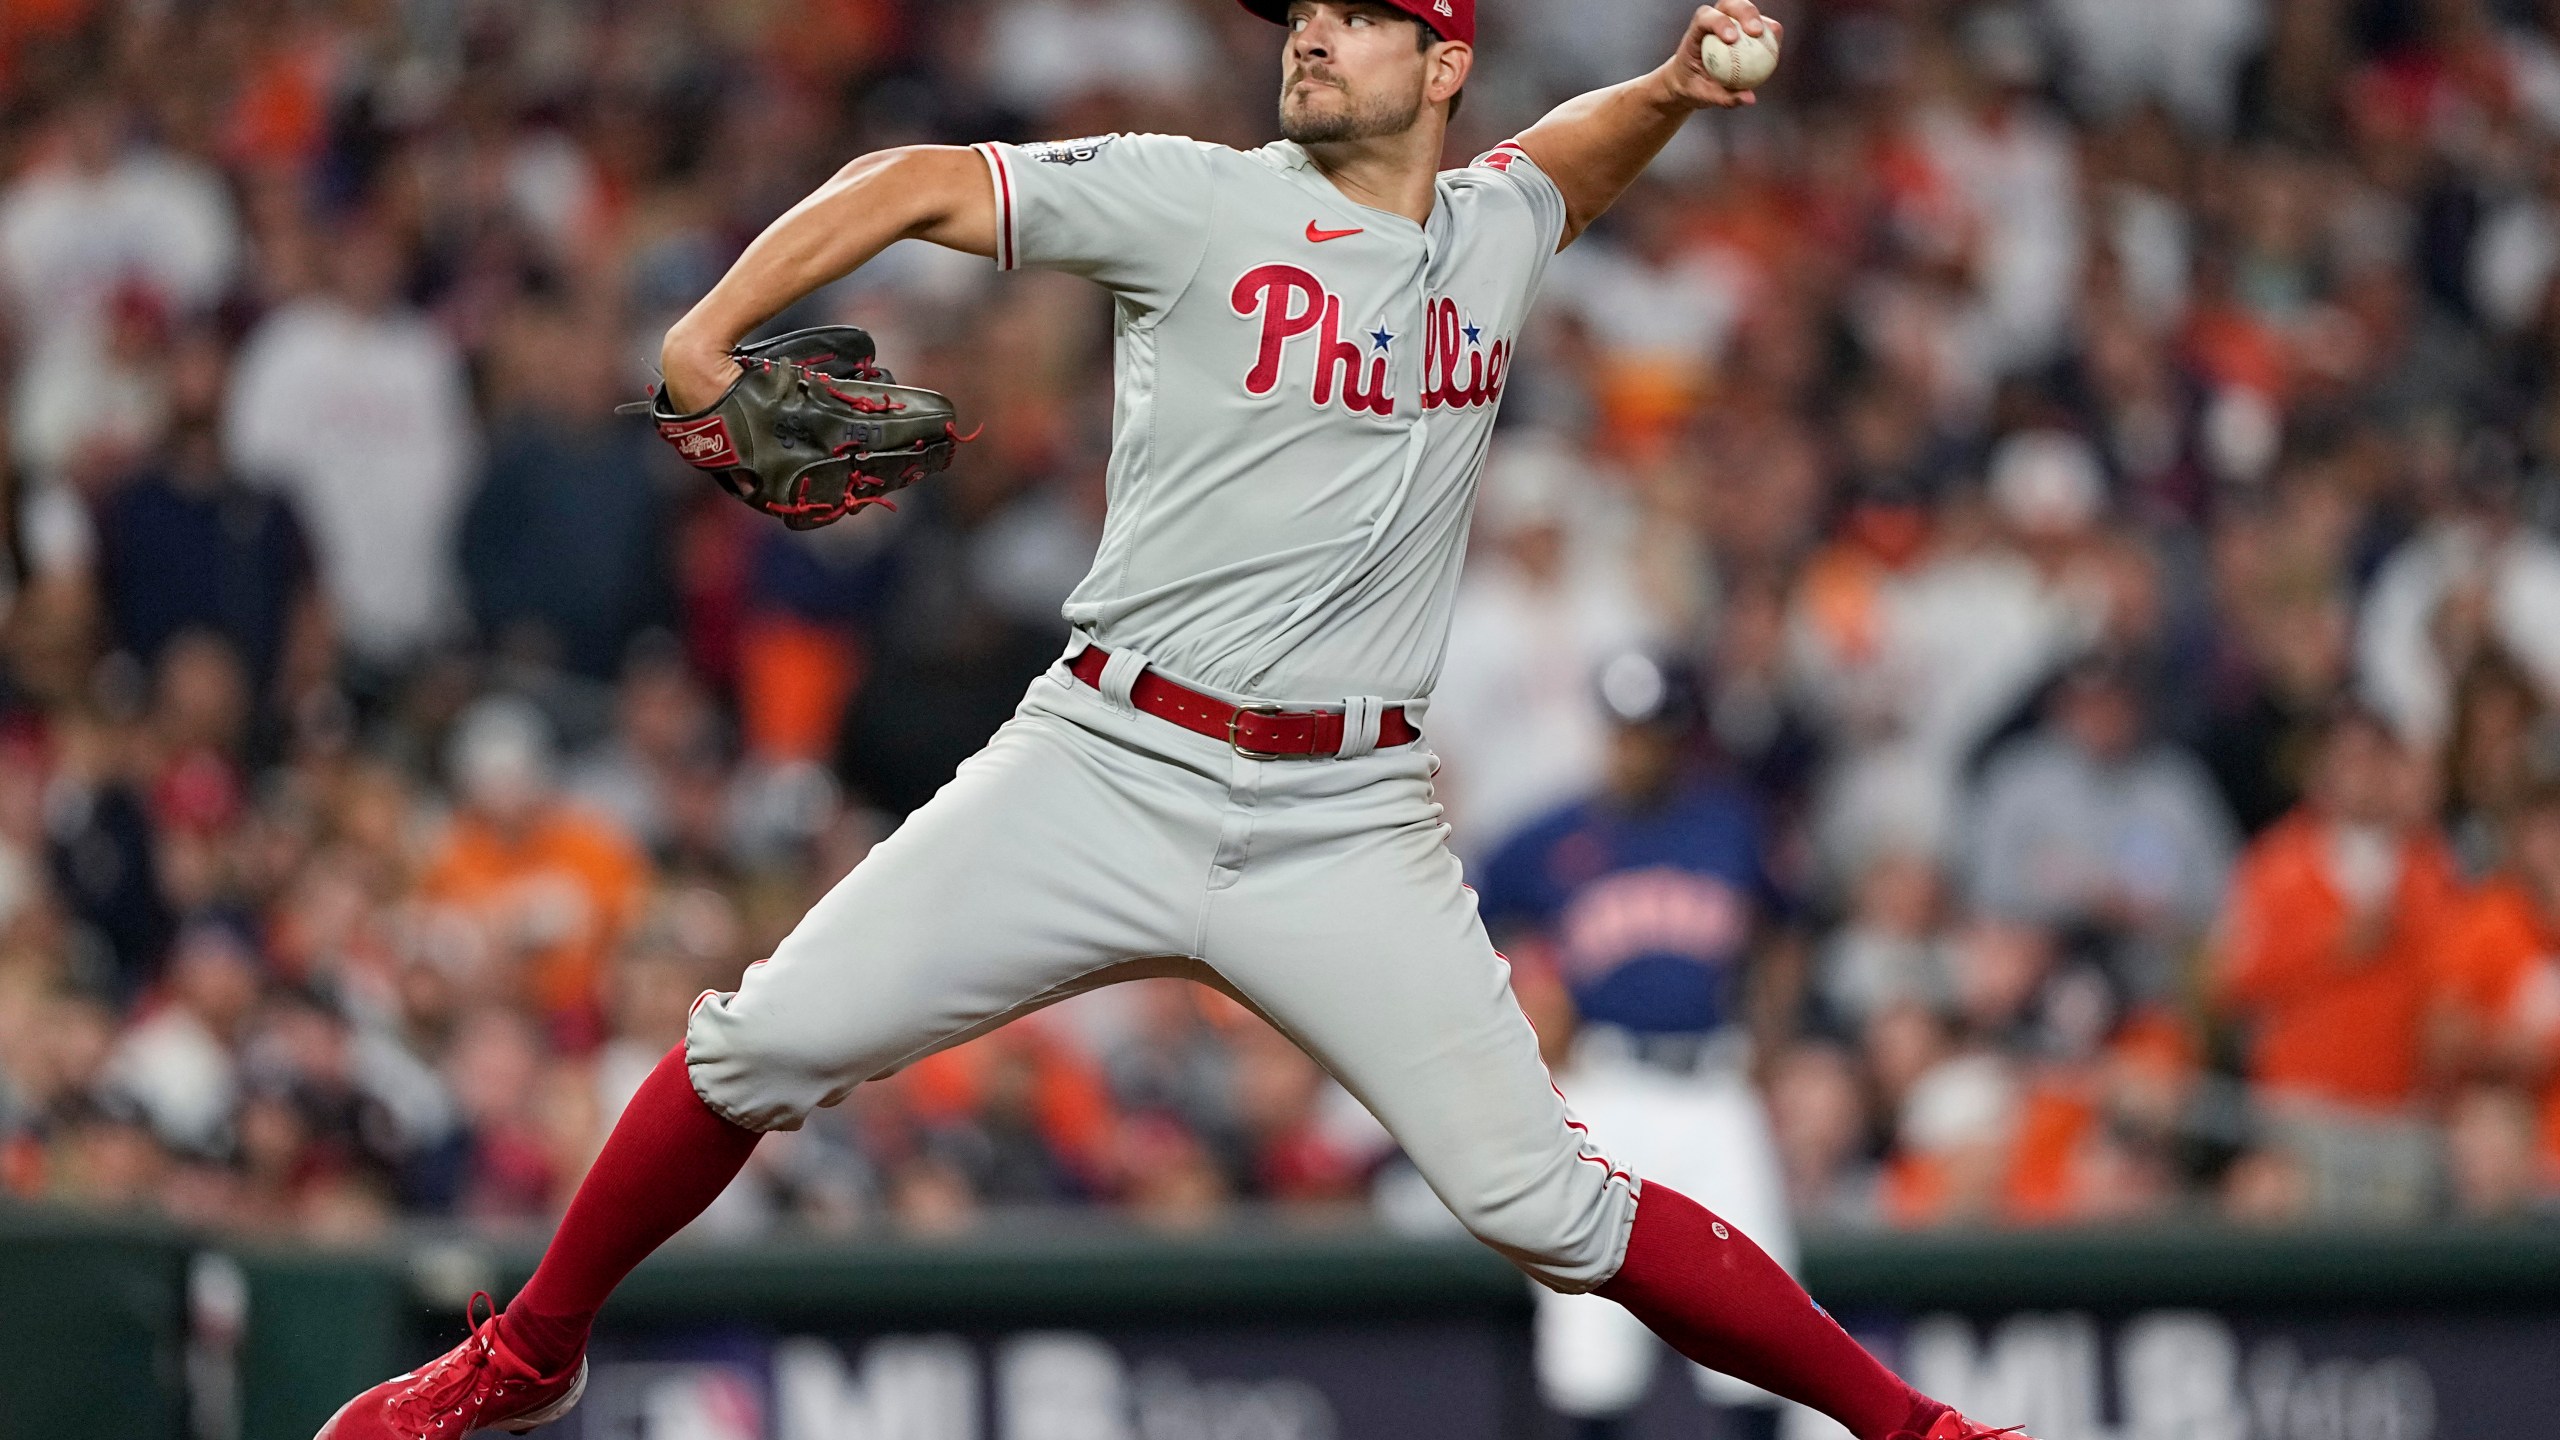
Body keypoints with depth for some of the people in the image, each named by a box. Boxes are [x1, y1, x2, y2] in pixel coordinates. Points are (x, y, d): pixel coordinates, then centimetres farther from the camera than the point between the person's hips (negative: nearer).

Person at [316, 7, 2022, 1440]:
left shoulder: (1497, 226, 11)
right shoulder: (1203, 202, 0)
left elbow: (1571, 156, 36)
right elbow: (926, 182, -1)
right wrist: (709, 331, -15)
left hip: (1348, 826, 1)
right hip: (1107, 776, -1)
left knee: (1544, 1202, -8)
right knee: (763, 1047, -7)